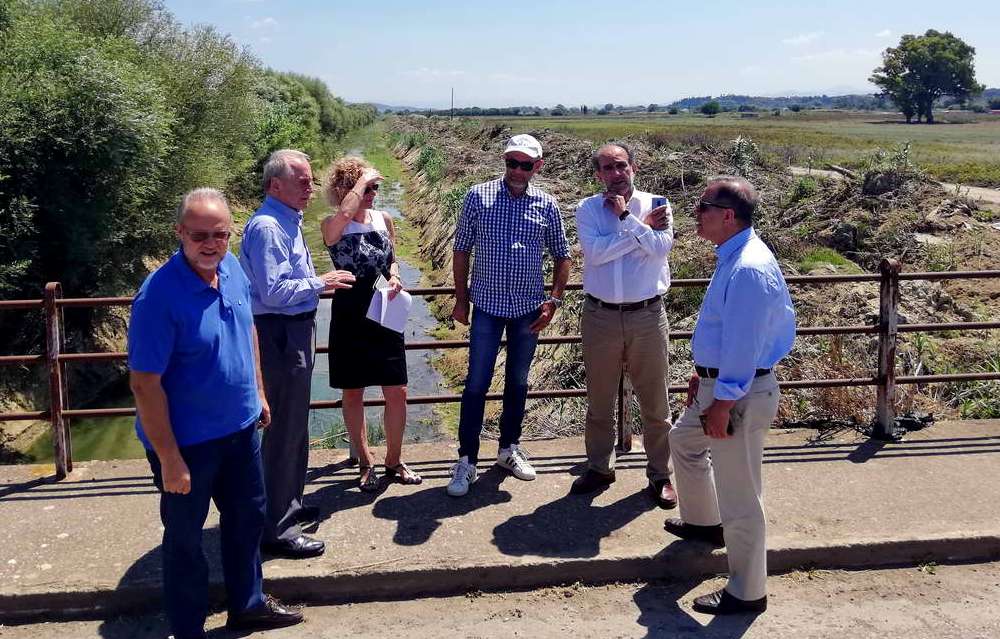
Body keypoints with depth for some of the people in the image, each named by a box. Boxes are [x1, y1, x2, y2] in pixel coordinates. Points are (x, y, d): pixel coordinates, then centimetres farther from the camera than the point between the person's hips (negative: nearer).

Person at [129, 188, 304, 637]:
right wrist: (169, 459, -22)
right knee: (185, 538, 12)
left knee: (247, 517, 22)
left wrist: (257, 392, 14)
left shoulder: (232, 268, -5)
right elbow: (144, 383, -24)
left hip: (240, 427, 7)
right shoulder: (160, 295, -27)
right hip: (187, 441, -7)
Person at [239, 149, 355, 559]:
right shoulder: (268, 226, -19)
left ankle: (288, 506, 36)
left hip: (295, 331, 11)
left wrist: (318, 282, 10)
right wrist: (320, 283, -16)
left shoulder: (288, 221, 14)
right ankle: (276, 530, 6)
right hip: (280, 334, -11)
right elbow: (273, 291, -25)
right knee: (284, 429, -4)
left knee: (295, 424, 20)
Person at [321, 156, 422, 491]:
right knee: (353, 394, 9)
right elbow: (345, 213, -36)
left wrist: (394, 277, -3)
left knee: (397, 393, 4)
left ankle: (394, 460, 23)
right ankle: (366, 462, 26)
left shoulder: (384, 219, 4)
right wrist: (363, 179, -22)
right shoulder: (332, 226, -11)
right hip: (350, 319, -4)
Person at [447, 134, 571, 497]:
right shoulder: (478, 197, -3)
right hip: (487, 306, -2)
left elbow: (561, 256, 10)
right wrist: (461, 299, 0)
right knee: (477, 383, -1)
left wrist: (554, 300, -1)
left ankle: (509, 449, 29)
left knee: (518, 382, 14)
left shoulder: (546, 206, 2)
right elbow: (461, 250, 2)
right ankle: (466, 460, 8)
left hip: (529, 308, 2)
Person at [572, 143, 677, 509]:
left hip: (647, 315, -1)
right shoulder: (588, 210, 0)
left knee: (655, 402, 7)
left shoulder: (656, 205, 0)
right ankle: (599, 468, 31)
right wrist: (642, 227, -13)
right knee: (599, 400, 14)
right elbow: (595, 252, -16)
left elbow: (660, 248, -16)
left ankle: (660, 475, 23)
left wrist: (626, 217, -15)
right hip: (600, 316, 1)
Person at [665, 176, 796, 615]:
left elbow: (743, 345, -26)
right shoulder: (732, 257, 7)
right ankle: (703, 522, 53)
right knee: (683, 439, 32)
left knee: (739, 496, 1)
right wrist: (703, 373, 20)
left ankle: (746, 593, 17)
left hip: (740, 394, -11)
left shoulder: (748, 269, -26)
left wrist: (722, 406, -23)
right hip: (718, 383, 11)